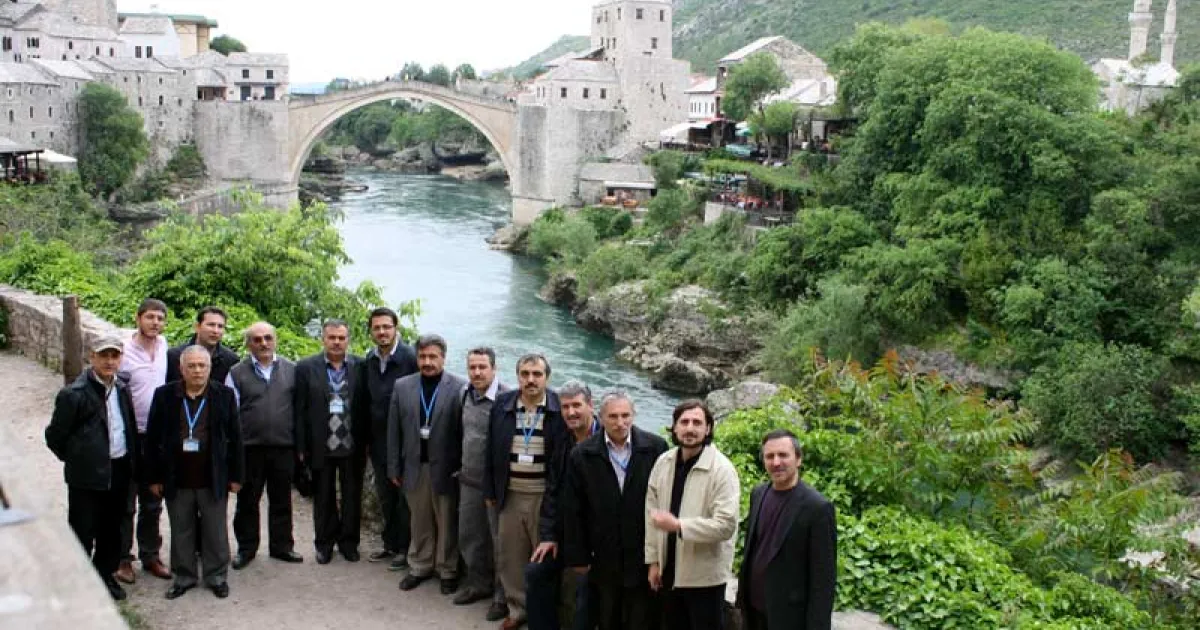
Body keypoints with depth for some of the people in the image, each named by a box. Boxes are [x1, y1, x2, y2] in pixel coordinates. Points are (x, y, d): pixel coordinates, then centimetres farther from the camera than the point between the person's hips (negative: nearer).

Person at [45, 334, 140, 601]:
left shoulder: (122, 389, 6)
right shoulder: (74, 394, -14)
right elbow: (55, 436, -9)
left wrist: (130, 462, 11)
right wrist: (77, 459, -1)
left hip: (119, 471, 6)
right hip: (88, 474, -6)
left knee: (112, 529, 17)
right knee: (83, 532, 4)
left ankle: (105, 574, 32)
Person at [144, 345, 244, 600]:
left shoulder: (224, 395, 0)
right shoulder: (164, 395, 1)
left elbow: (235, 438, 2)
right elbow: (152, 439, 4)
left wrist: (235, 475, 0)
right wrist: (154, 477, 1)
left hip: (214, 480, -1)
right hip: (177, 480, 1)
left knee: (216, 531, 8)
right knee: (181, 531, 11)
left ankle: (216, 576, 23)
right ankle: (184, 576, 26)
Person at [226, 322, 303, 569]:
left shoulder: (291, 370, 7)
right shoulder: (237, 373, 3)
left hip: (284, 447, 1)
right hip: (250, 447, -1)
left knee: (281, 500, 10)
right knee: (247, 501, 8)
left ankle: (282, 546, 22)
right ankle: (246, 548, 20)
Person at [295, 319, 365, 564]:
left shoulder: (360, 367, 0)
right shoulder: (306, 368, -1)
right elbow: (300, 410, -1)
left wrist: (366, 443, -2)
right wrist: (301, 447, -4)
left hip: (352, 446, 1)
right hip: (321, 447, 0)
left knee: (352, 497, 10)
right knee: (323, 498, 11)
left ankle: (349, 542, 26)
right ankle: (325, 544, 26)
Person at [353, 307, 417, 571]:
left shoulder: (410, 358, -13)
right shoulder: (368, 362, 7)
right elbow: (363, 401, 12)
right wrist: (365, 438, 10)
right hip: (378, 441, 6)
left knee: (405, 497, 3)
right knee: (385, 497, 15)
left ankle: (405, 548, 14)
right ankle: (390, 544, 28)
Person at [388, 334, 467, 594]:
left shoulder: (460, 387, -7)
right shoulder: (402, 386, 5)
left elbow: (466, 429, -8)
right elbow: (394, 430, 7)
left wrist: (462, 468, -11)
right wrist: (394, 467, 5)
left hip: (446, 468, -3)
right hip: (414, 466, 3)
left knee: (447, 521, 7)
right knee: (419, 521, 12)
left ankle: (448, 570, 20)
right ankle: (419, 567, 26)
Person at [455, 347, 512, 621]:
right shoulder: (467, 395, 5)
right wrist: (462, 469, 17)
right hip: (469, 480, 7)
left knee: (501, 540, 5)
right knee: (469, 536, 17)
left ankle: (503, 596, 19)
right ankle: (479, 583, 35)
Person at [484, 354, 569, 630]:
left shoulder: (560, 409, -10)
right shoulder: (502, 405, 1)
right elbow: (492, 450, 9)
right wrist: (490, 491, 8)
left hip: (546, 496, -4)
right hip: (510, 495, 4)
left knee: (545, 558, 7)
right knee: (509, 556, 13)